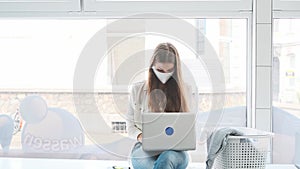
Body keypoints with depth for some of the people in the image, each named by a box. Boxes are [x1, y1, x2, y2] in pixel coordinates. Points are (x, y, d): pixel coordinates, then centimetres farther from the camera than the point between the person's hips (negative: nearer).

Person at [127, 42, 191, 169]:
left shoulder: (182, 91, 14)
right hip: (145, 149, -1)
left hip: (175, 150, 1)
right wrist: (141, 137, -11)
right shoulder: (137, 90, 11)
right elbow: (131, 126, 11)